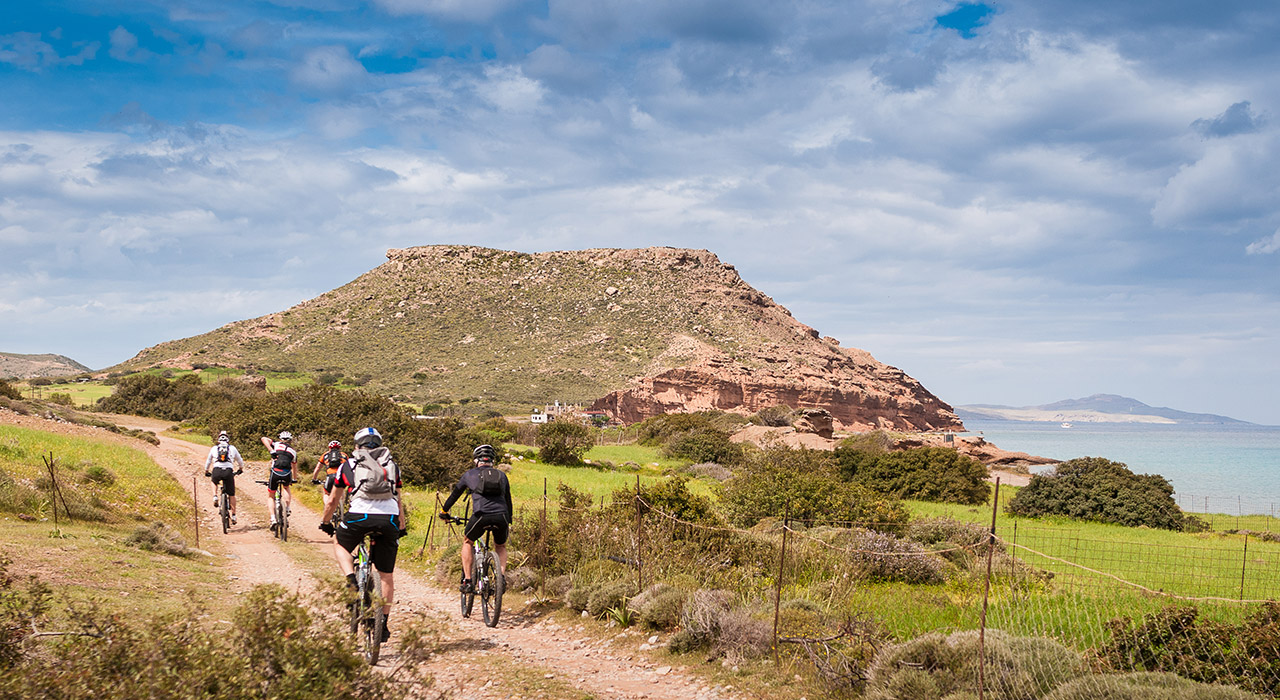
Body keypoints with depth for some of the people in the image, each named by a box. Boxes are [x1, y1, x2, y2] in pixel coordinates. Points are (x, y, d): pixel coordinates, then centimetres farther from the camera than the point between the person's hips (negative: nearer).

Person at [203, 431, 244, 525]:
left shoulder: (214, 448, 20)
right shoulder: (232, 448, 19)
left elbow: (208, 461, 32)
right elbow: (240, 460, 32)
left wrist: (206, 471, 50)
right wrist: (240, 468, 52)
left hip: (217, 471, 1)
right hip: (229, 471, -1)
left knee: (214, 482, 36)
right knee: (231, 495, 11)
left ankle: (215, 496, 12)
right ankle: (233, 515, 10)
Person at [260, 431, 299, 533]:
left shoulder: (276, 444, 18)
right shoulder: (293, 451, 24)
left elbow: (264, 439, 3)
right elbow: (294, 467, 34)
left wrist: (271, 451, -5)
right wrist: (294, 479, 50)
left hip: (275, 473, -2)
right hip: (287, 475, 2)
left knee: (270, 497, 17)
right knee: (286, 487, 36)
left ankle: (273, 518, 1)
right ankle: (287, 509, 18)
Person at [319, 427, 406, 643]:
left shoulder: (348, 465, 22)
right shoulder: (392, 466, 26)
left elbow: (333, 500, 30)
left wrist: (325, 522, 46)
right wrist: (402, 527, 45)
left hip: (359, 515, -2)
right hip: (389, 518, 2)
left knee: (340, 544, 28)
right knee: (386, 575, 13)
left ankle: (351, 579, 4)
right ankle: (384, 622, 15)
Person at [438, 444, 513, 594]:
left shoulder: (470, 474, 21)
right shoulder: (501, 475, 27)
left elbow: (455, 493, 31)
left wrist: (444, 511, 45)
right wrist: (509, 522, 45)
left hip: (481, 515, -2)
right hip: (501, 517, 2)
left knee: (467, 542, 26)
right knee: (501, 547, 29)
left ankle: (467, 581, 16)